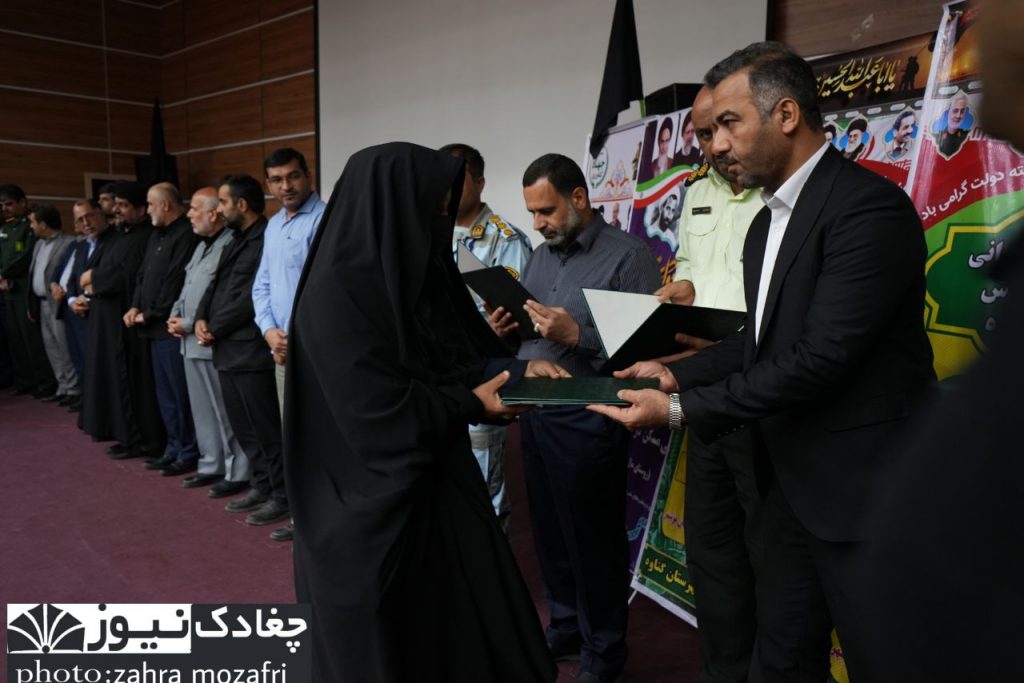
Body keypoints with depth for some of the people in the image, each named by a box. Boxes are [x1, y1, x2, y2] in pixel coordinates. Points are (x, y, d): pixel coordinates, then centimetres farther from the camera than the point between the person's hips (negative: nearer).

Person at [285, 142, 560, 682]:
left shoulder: (414, 273, 4)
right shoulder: (339, 291, -23)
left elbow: (454, 355, 11)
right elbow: (381, 410, -25)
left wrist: (517, 367, -4)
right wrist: (470, 404, -15)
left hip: (434, 476, 8)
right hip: (375, 501, -8)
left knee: (461, 614, 18)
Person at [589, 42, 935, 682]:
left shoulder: (869, 206, -19)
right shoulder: (767, 221, 11)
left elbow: (820, 356, -25)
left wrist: (680, 408, -21)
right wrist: (677, 373, 2)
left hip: (862, 489, -8)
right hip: (791, 480, 8)